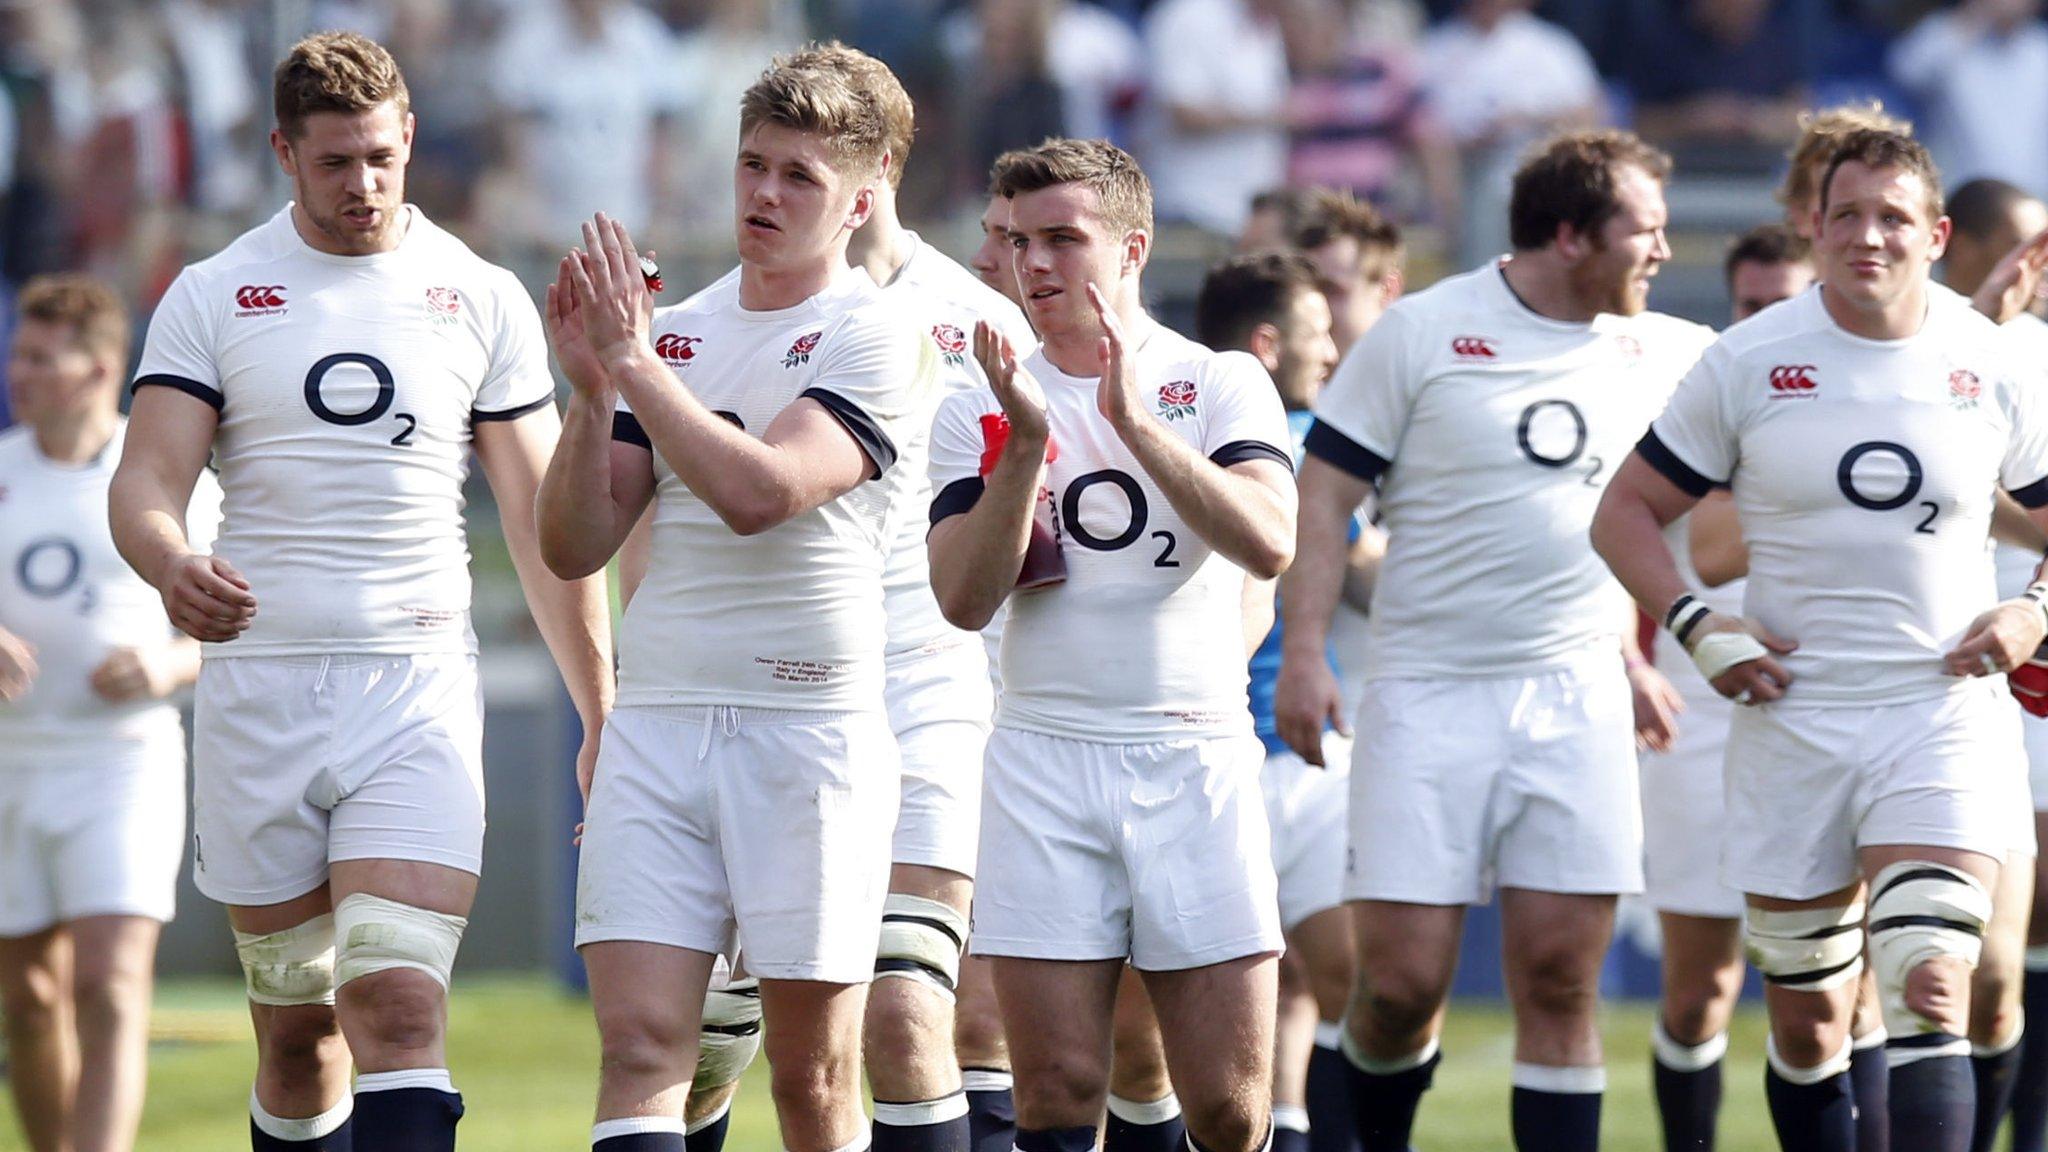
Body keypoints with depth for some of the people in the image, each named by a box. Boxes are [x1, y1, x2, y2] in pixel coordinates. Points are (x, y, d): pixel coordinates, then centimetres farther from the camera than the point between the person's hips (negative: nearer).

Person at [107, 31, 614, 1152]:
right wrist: (172, 565, -29)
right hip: (258, 683, 1)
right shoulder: (213, 297, 5)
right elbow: (145, 482, -4)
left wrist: (600, 713, 8)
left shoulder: (482, 299, 7)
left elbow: (542, 519, 11)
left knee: (400, 1007, -16)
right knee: (296, 1023, 5)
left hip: (417, 690, -1)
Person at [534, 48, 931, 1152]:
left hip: (811, 724, -4)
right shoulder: (672, 332, 14)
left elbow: (759, 491, -19)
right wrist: (590, 389, -4)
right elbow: (574, 546, 10)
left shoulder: (880, 341, -3)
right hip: (657, 721, 4)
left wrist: (634, 366, -14)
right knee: (641, 1045, -10)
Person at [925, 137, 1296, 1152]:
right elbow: (964, 600, -3)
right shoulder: (980, 411, 8)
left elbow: (1269, 545, -13)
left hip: (1196, 761, -1)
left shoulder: (1221, 386, 4)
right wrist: (1026, 445, -14)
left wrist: (1136, 421, -19)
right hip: (1044, 762, 1)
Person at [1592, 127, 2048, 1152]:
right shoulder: (1747, 363, 0)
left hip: (1946, 718, -1)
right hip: (1795, 719, 1)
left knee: (1930, 991, -17)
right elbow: (1625, 514, 6)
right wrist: (1697, 628, -8)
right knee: (1808, 1023, 6)